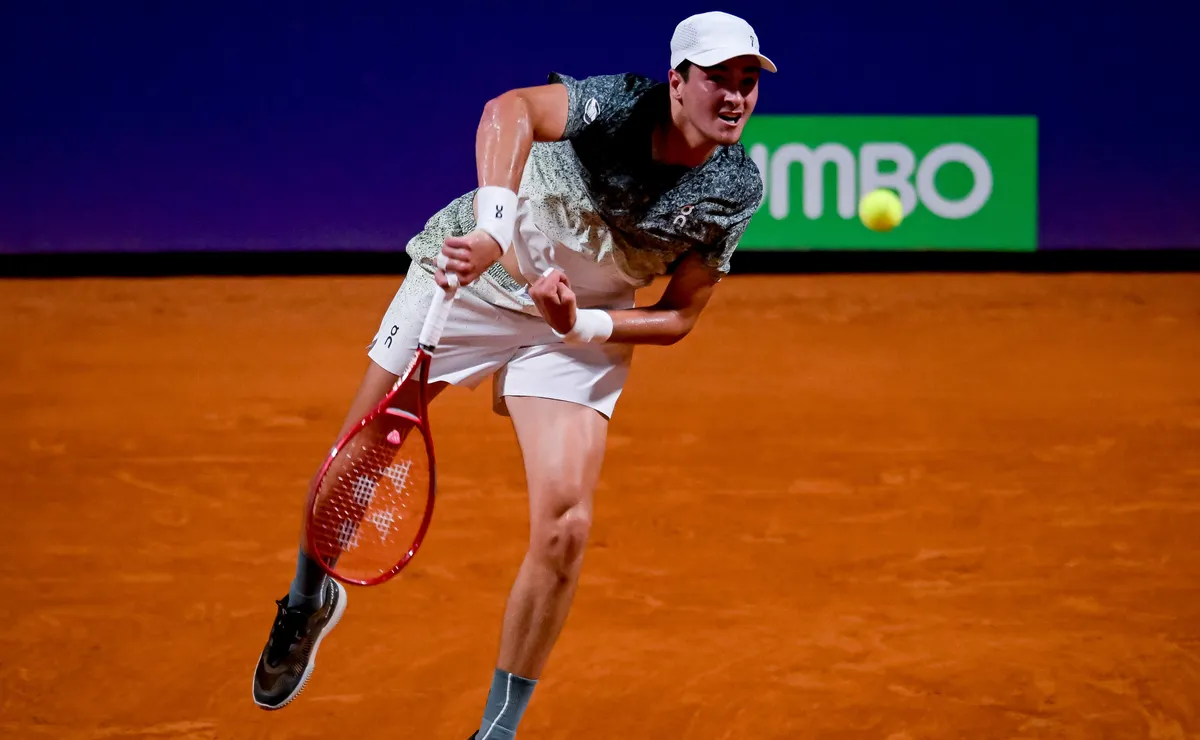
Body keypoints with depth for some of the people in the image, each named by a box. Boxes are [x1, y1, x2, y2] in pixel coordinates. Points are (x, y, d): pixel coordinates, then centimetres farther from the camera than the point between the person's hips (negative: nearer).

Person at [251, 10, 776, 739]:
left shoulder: (736, 189, -16)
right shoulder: (621, 104, -27)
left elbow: (679, 317, -8)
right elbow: (512, 109, -46)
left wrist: (580, 323, -25)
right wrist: (493, 226, -61)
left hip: (584, 329, 2)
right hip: (470, 275, -2)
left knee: (565, 526, -15)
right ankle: (308, 603, 43)